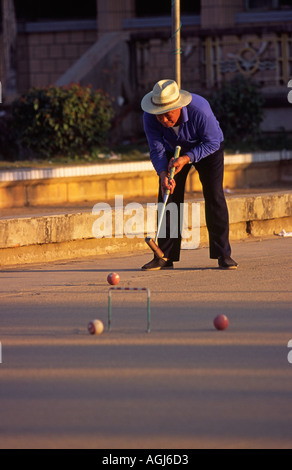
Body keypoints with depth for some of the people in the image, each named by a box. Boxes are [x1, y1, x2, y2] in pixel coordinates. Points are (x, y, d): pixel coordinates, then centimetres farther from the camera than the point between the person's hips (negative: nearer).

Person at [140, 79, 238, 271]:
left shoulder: (200, 110, -39)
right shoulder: (150, 117, -29)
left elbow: (212, 142, -27)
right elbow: (157, 150, -23)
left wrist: (186, 159, -38)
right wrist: (163, 175, -40)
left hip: (207, 149, -3)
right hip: (174, 151, 3)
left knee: (214, 196, -13)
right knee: (168, 197, -6)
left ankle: (223, 254, -8)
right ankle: (165, 256, -3)